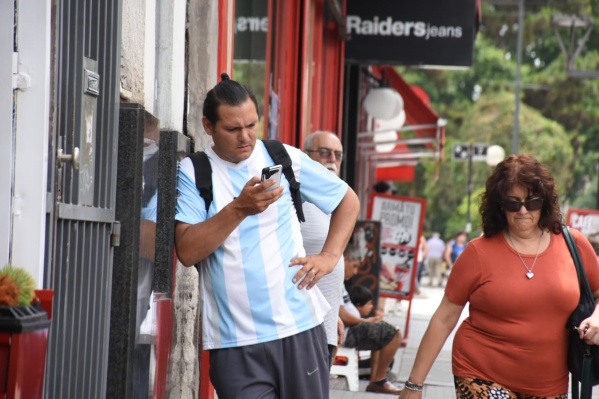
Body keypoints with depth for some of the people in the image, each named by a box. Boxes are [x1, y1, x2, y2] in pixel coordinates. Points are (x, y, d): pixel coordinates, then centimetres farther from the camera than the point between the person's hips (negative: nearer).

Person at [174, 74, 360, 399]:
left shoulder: (286, 158, 6)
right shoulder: (192, 173, -1)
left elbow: (348, 200, 17)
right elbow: (187, 252, -13)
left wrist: (329, 257, 4)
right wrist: (239, 208, -23)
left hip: (299, 327, 2)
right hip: (234, 341, -2)